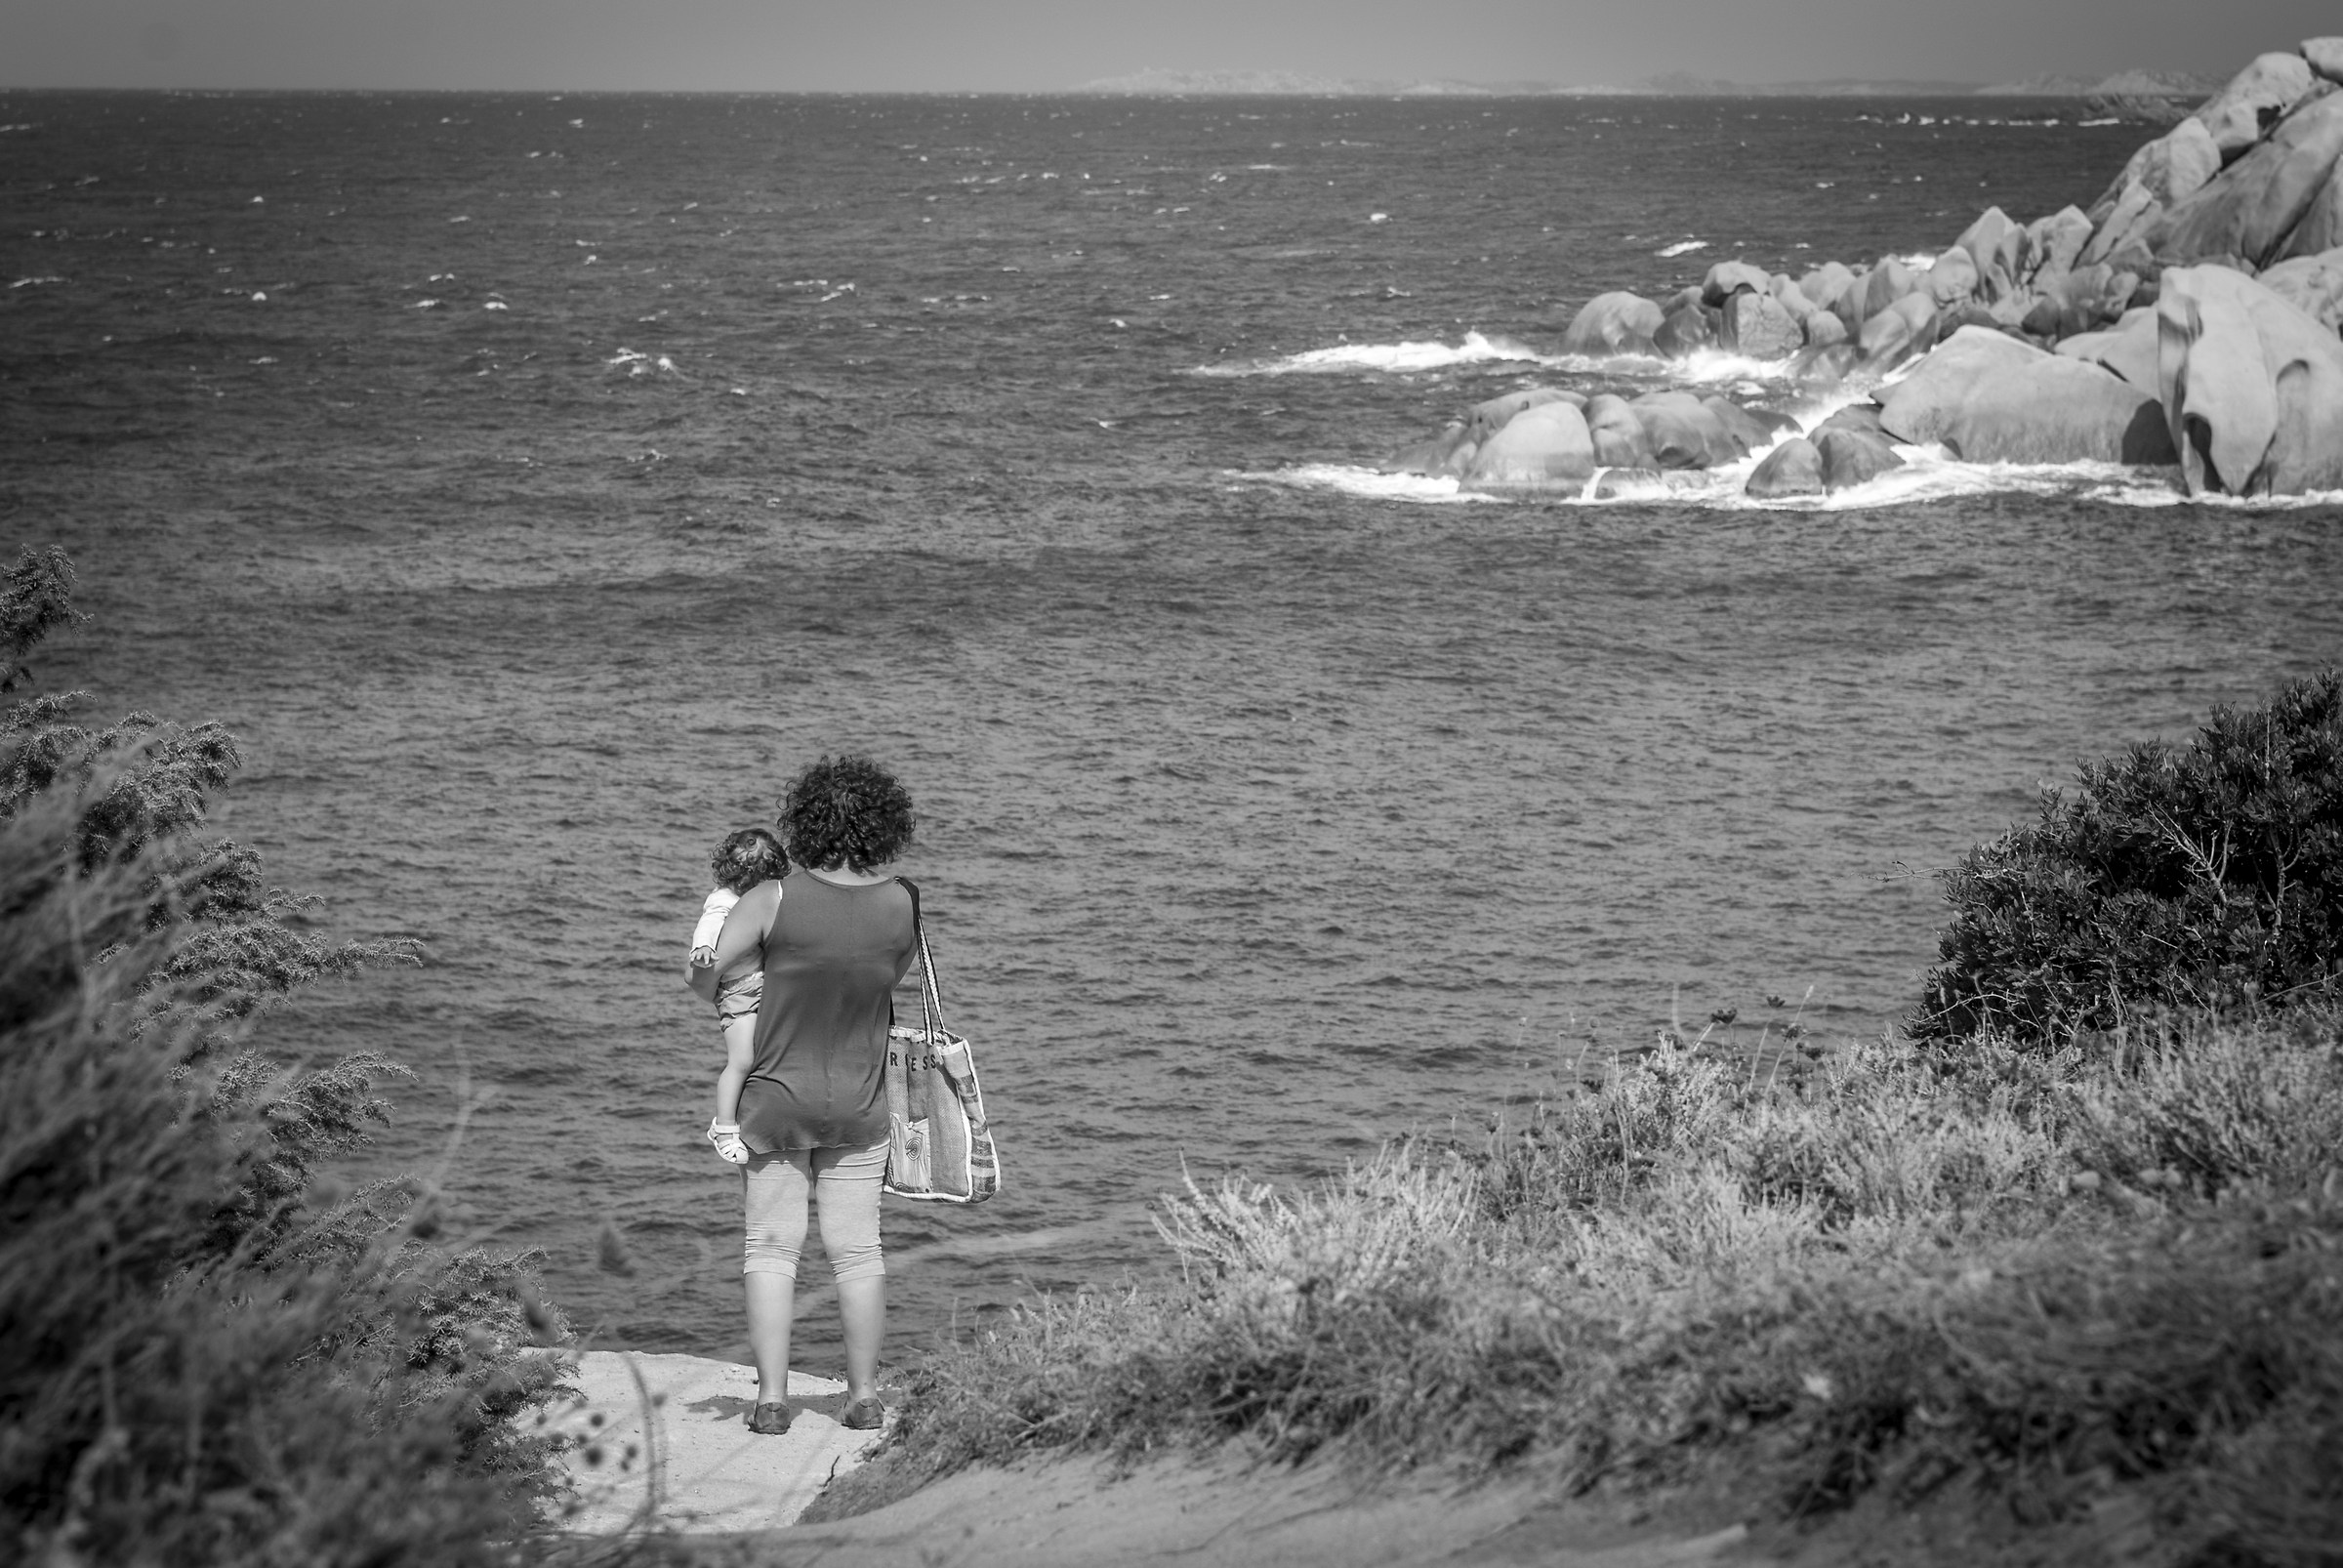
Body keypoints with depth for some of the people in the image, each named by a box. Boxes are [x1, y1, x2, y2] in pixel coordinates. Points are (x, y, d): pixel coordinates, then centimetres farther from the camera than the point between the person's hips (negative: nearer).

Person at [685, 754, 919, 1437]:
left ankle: (772, 1398, 2)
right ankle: (864, 1395, 16)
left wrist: (724, 997, 7)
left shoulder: (774, 901, -18)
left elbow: (700, 972, -15)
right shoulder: (901, 906, -10)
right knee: (857, 1250, 11)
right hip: (860, 1101, 2)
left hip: (776, 1097, -2)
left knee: (772, 1247, 6)